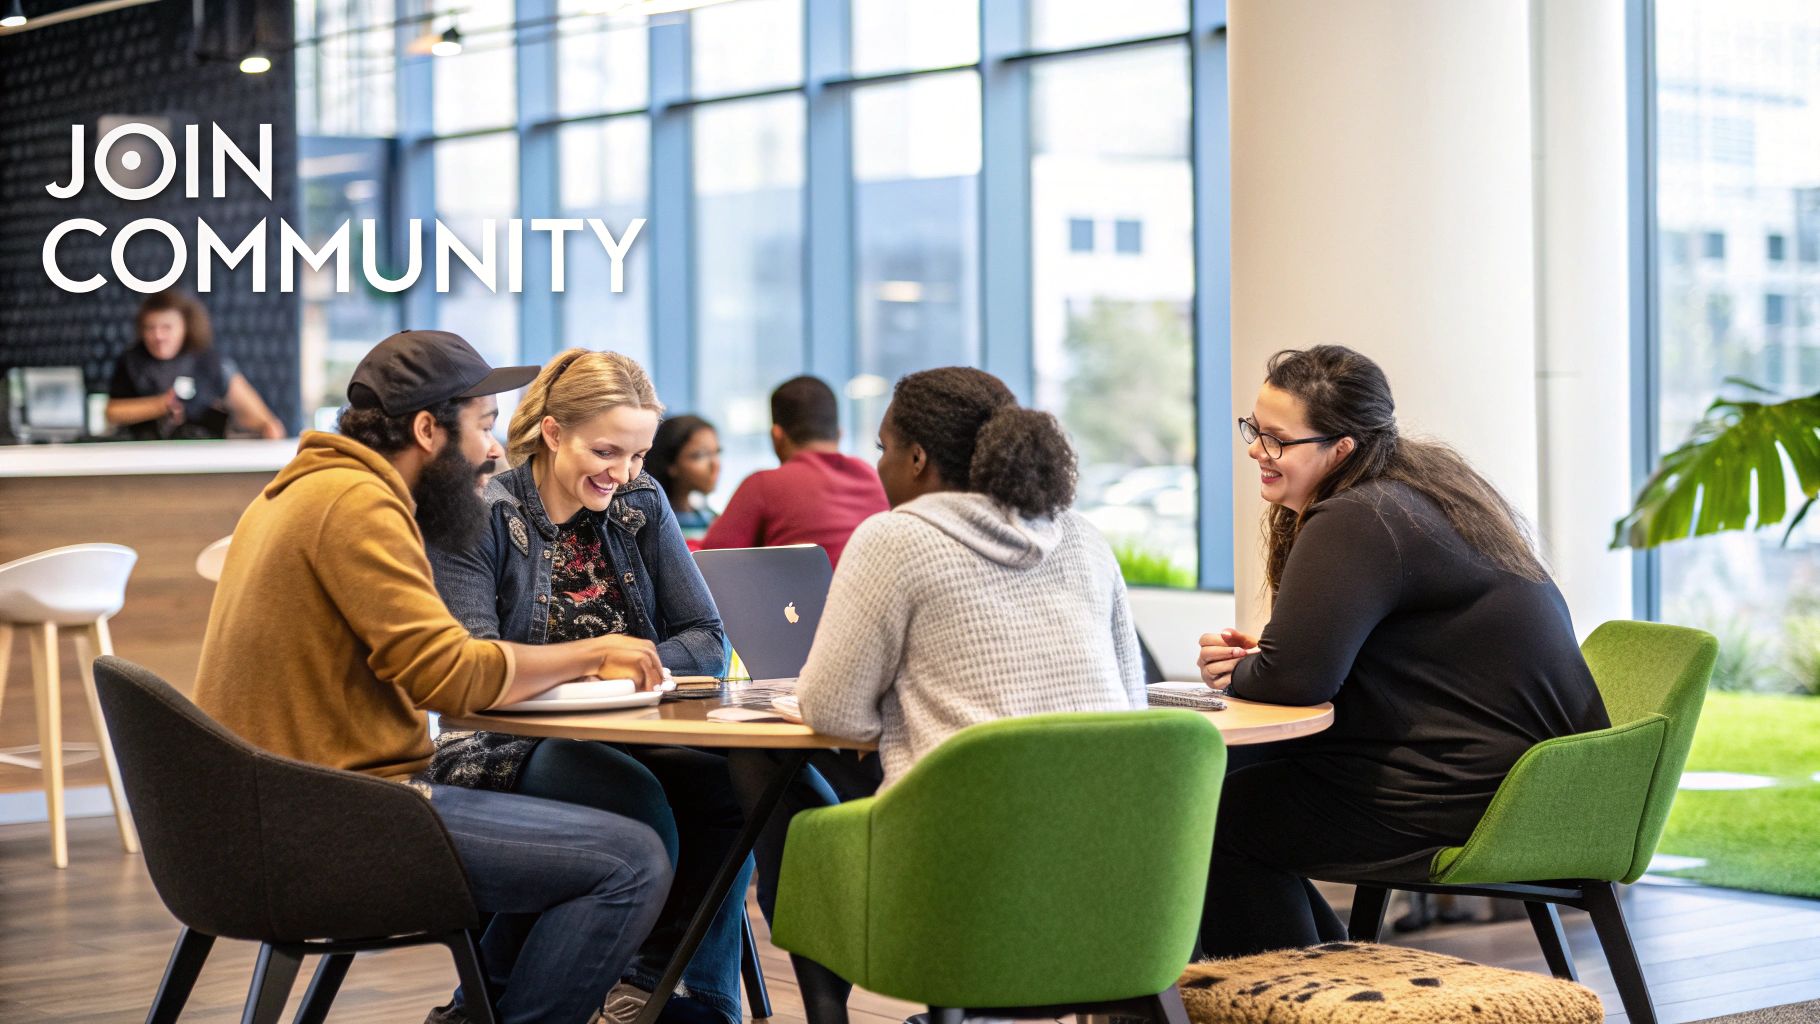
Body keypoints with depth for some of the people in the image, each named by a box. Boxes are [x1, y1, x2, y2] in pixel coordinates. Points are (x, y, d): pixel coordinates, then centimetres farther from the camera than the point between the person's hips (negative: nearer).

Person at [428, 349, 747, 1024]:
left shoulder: (642, 505, 13)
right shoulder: (481, 518, -2)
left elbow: (706, 640, 8)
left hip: (626, 736, 4)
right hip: (504, 748, -4)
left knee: (729, 783, -28)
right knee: (636, 803, -34)